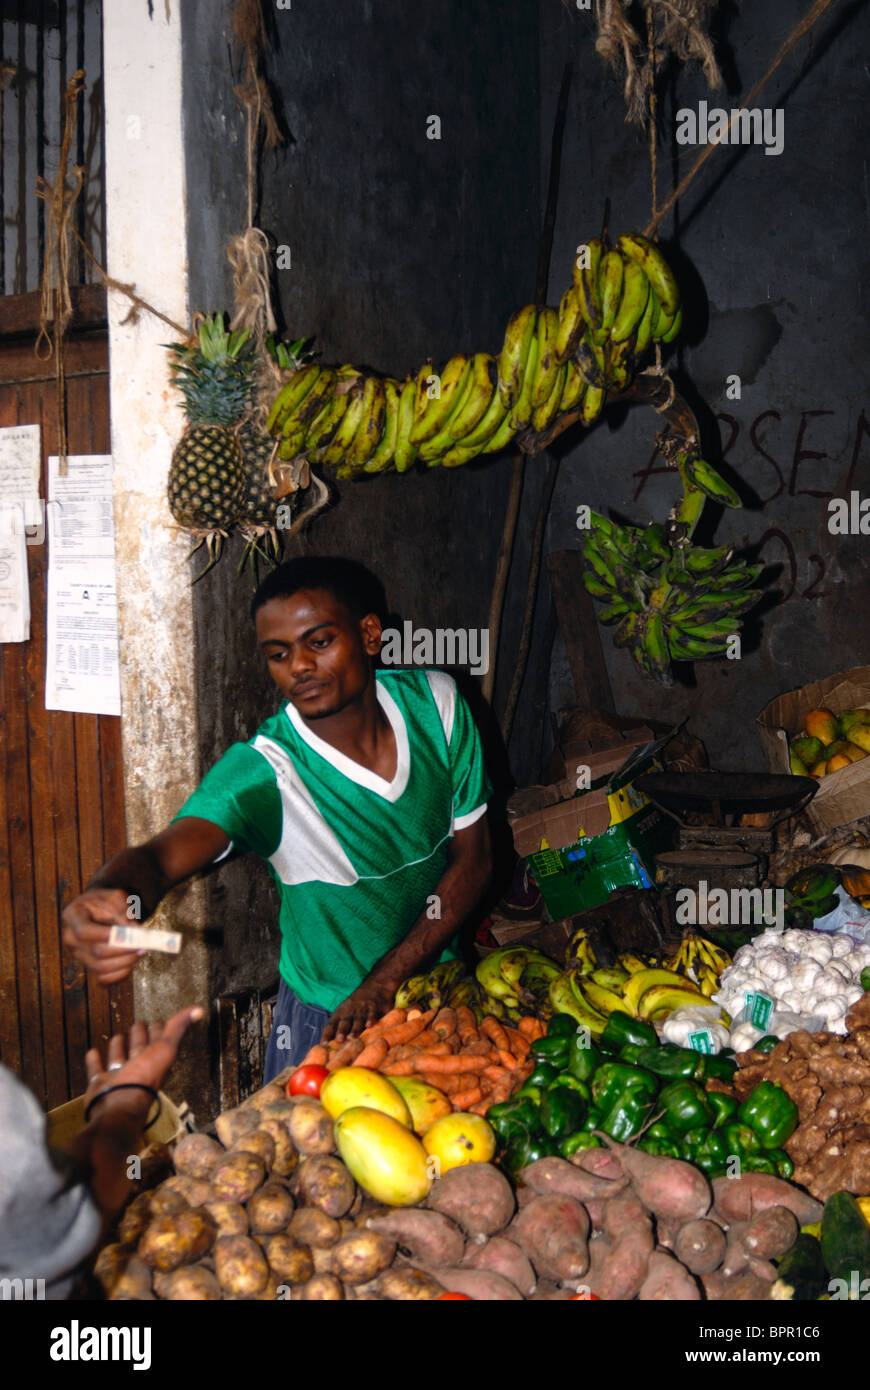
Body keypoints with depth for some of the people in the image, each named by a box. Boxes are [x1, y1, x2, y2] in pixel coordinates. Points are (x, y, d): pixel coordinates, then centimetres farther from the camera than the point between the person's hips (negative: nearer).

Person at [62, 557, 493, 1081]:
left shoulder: (436, 703, -14)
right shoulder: (261, 769, -25)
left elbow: (473, 855, -8)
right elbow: (162, 855, -41)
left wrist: (387, 980, -16)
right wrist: (110, 896, -66)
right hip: (325, 1019, -3)